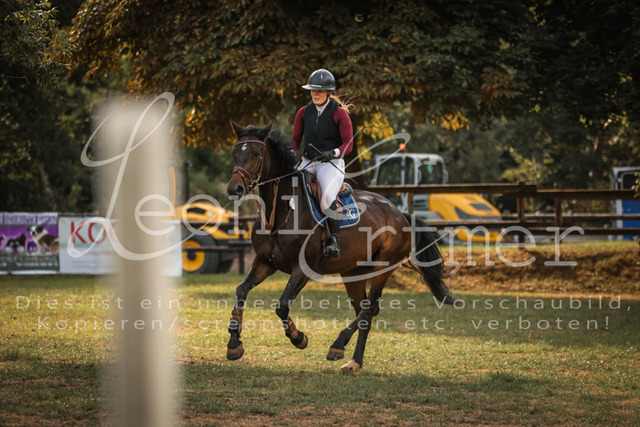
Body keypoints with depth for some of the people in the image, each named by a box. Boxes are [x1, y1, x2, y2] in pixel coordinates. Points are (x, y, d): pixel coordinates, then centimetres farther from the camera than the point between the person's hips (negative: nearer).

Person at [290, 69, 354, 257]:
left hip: (332, 163, -5)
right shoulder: (304, 112, 10)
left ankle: (334, 240, -22)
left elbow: (348, 144, -5)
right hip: (307, 163, 5)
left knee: (328, 196, -33)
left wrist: (332, 153, -24)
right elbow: (295, 139, 16)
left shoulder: (339, 113, -3)